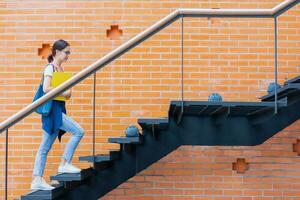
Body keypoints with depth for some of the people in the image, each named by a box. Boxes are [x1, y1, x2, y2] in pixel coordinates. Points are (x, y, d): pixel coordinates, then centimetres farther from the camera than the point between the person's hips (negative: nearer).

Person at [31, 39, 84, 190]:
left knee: (45, 147, 6)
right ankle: (65, 164, -3)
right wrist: (63, 93, -13)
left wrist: (68, 92, 1)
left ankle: (37, 180, 8)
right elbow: (46, 88, -21)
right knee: (78, 131, -13)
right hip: (52, 108, -9)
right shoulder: (50, 68, -9)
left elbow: (63, 87, 22)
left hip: (58, 109, 9)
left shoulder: (60, 69, 17)